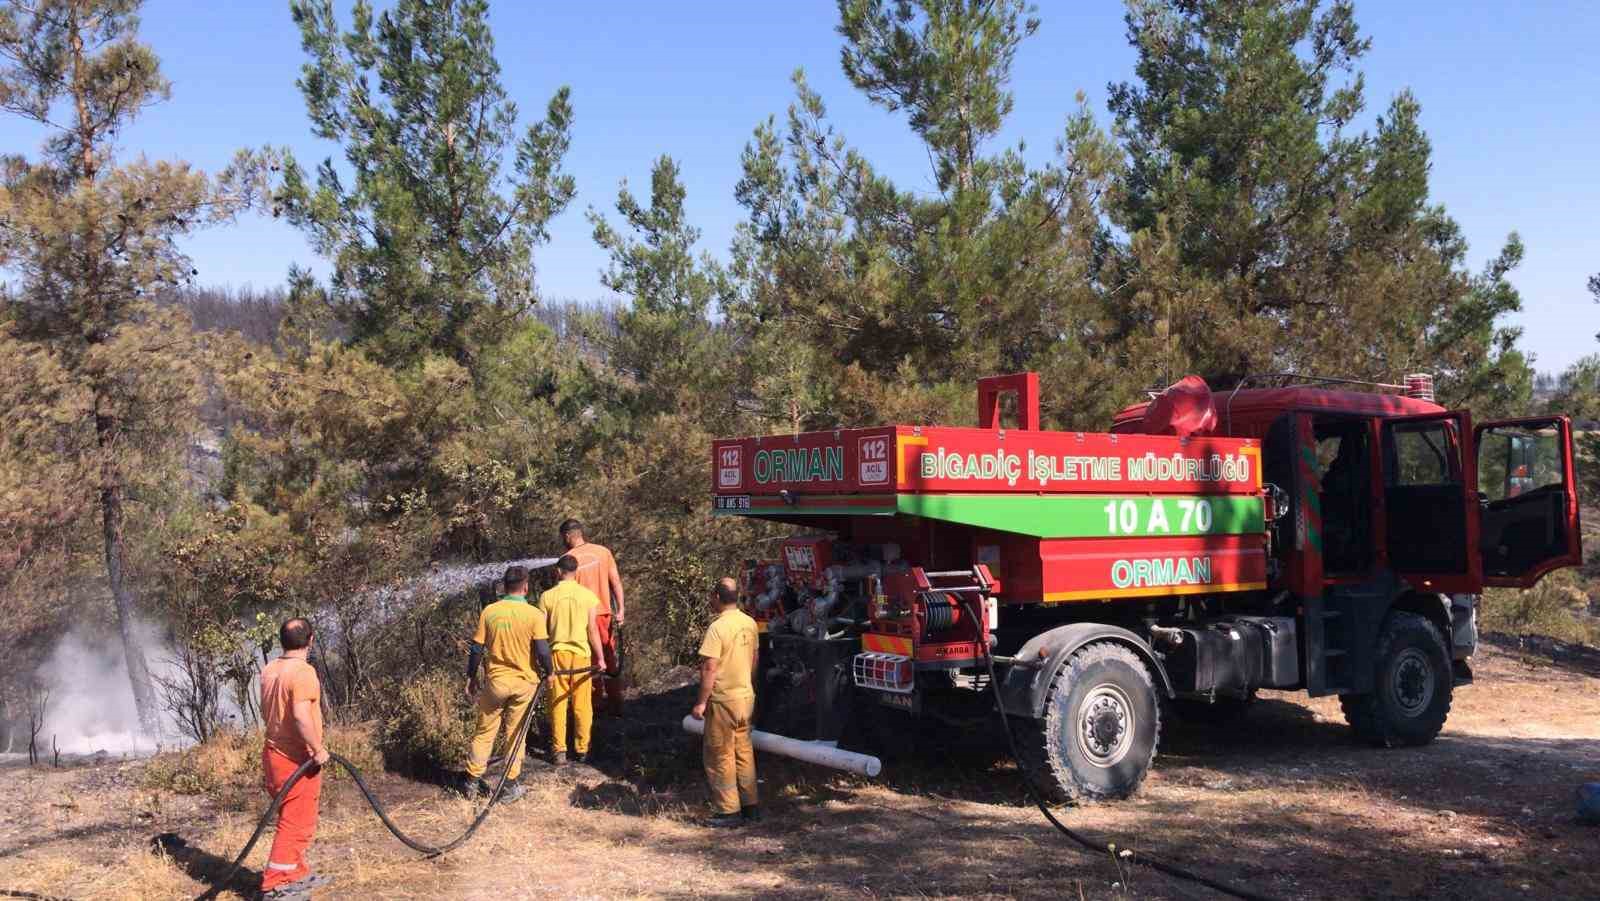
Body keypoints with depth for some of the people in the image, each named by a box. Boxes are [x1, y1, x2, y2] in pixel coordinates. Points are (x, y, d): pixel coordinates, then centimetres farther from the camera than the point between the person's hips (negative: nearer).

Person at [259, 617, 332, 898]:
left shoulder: (269, 670, 7)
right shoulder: (303, 671, -21)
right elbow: (301, 716, -30)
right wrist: (318, 749, -21)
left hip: (274, 754, 9)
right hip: (297, 760, -9)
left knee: (293, 820, 21)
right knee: (296, 824, 0)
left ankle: (297, 874, 32)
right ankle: (274, 885, 4)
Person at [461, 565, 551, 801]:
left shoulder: (489, 611, -4)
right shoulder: (534, 615, -11)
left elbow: (477, 649, -1)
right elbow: (542, 651, -15)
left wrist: (471, 677, 11)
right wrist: (548, 672, 4)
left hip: (495, 681, 2)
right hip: (524, 683, -1)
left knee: (484, 732, 15)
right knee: (516, 734, 10)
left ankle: (472, 781, 22)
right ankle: (510, 786, 15)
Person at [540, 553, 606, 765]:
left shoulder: (547, 596, -4)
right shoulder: (589, 596, -3)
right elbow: (593, 630, -3)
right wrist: (600, 658, 3)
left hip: (557, 652, 0)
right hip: (582, 653, 0)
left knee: (558, 703, 7)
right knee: (582, 704, 8)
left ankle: (559, 750, 6)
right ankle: (582, 750, 13)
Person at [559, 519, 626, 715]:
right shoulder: (603, 552, 1)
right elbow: (616, 582, 0)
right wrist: (620, 609, 2)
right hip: (605, 613, 3)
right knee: (610, 660, 13)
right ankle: (615, 705, 19)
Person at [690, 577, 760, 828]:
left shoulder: (718, 627, -19)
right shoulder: (750, 623, 4)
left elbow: (710, 668, -21)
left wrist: (701, 702, -15)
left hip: (723, 700, -7)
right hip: (747, 696, 8)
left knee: (720, 756, 3)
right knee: (744, 752, 15)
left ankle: (729, 811, 7)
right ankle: (751, 807, 21)